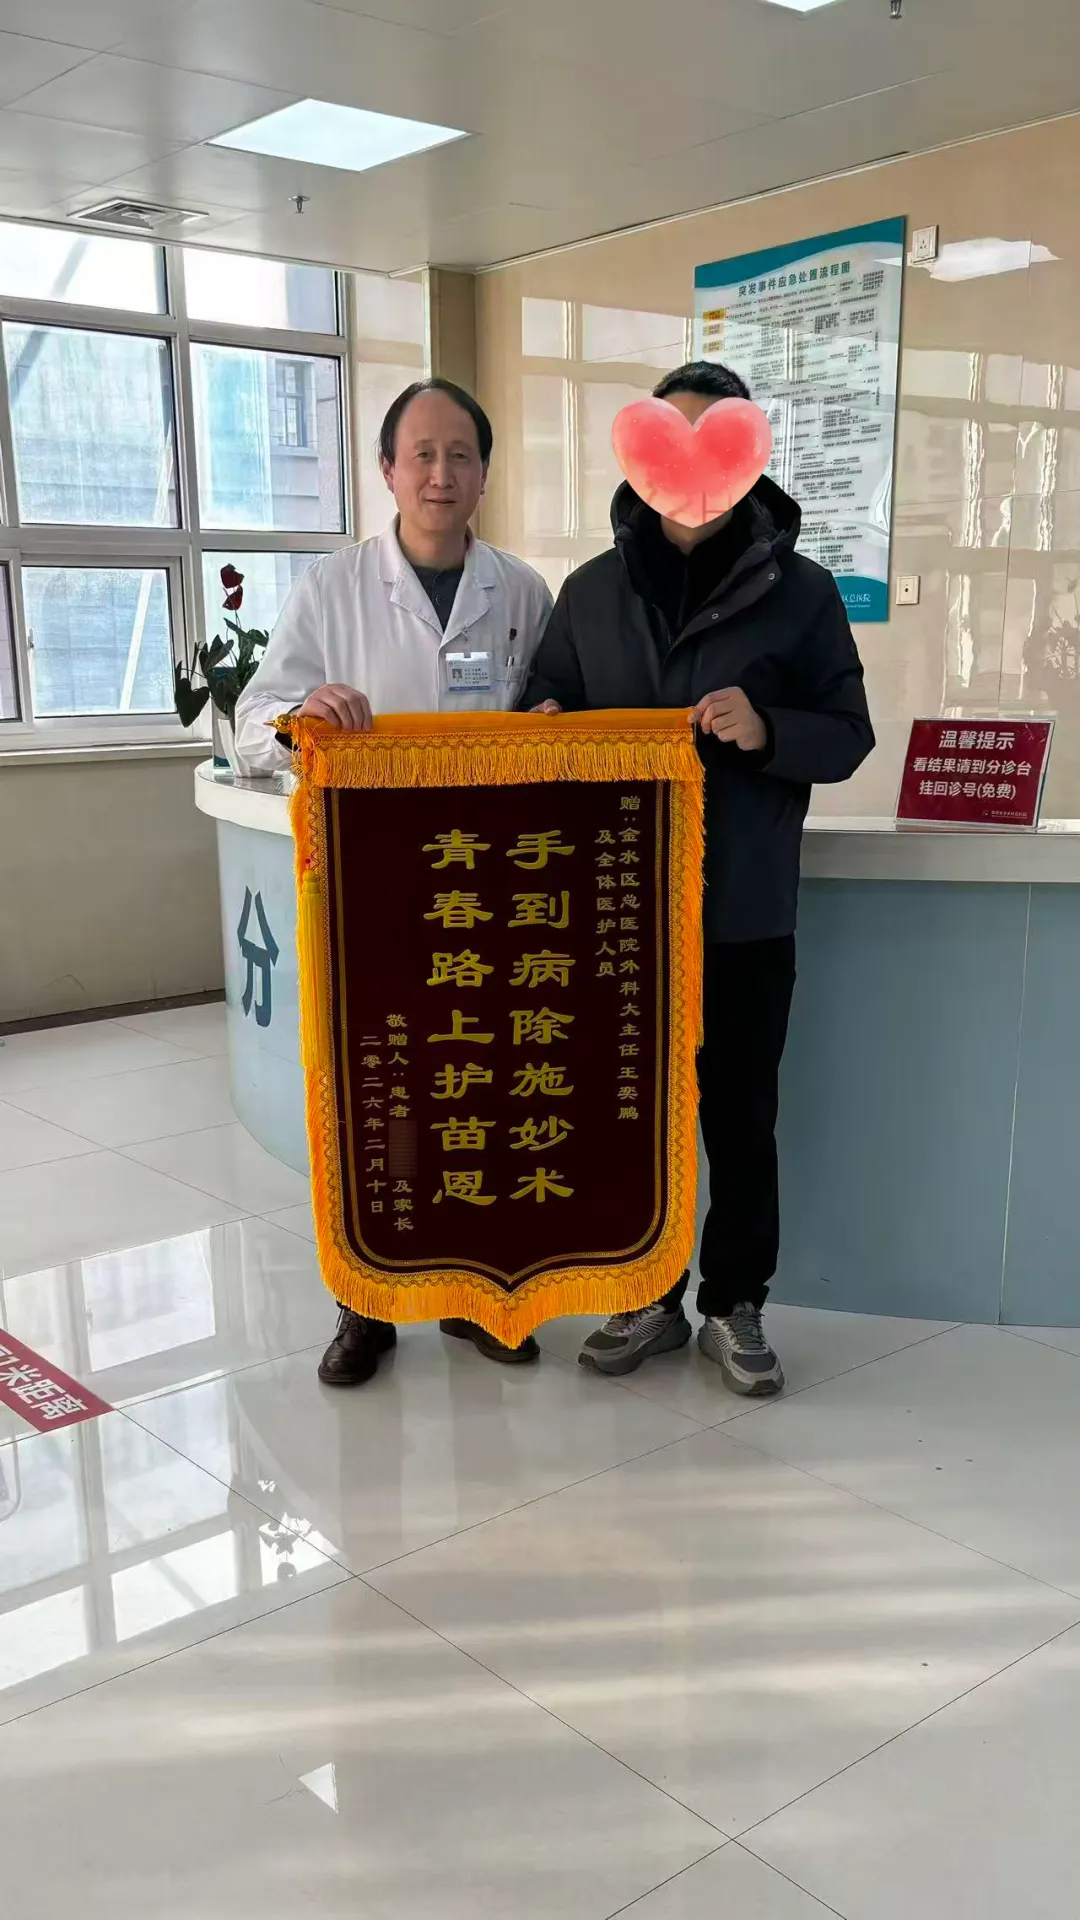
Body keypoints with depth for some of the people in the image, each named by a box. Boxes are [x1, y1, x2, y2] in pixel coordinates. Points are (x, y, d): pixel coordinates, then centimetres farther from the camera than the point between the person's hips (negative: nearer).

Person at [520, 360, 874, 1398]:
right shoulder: (591, 589, 6)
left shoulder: (800, 592, -1)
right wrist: (544, 729, -10)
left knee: (741, 1120, 9)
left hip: (743, 913, -2)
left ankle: (735, 1306, 26)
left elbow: (847, 736, 0)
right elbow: (547, 707, 14)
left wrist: (769, 731, -20)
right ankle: (647, 1297, 29)